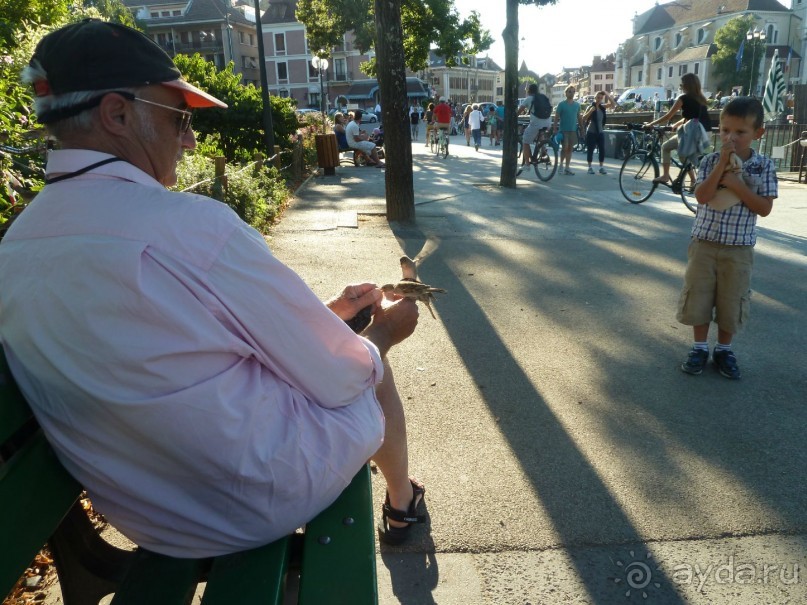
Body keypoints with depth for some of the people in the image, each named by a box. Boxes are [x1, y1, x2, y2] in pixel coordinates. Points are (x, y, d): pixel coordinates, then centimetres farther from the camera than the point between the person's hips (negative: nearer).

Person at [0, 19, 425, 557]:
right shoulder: (190, 223, -29)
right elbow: (339, 378, -20)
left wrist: (330, 311, 8)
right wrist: (383, 332, 2)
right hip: (264, 502, -7)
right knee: (372, 372, 19)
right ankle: (402, 503, 46)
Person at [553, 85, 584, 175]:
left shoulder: (577, 105, 10)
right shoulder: (561, 104, -3)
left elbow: (579, 117, 15)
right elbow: (556, 117, -4)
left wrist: (582, 128, 10)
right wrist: (555, 129, -11)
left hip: (573, 130, 4)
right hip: (564, 129, -4)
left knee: (570, 148, 6)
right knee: (565, 147, -14)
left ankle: (567, 168, 11)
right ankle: (561, 164, 6)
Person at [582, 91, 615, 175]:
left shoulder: (602, 107, 6)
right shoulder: (590, 107, -5)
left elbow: (613, 104, -4)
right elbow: (583, 119, -13)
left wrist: (607, 95, -11)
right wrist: (590, 111, -25)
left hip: (600, 132, 4)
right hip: (591, 132, -4)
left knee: (602, 150, 1)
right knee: (590, 150, -1)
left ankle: (601, 167, 8)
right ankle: (590, 167, 7)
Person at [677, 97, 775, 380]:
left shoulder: (764, 166, -3)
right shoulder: (711, 161, -3)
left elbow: (765, 208, -9)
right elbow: (702, 196, -16)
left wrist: (736, 184, -17)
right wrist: (722, 163, -20)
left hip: (739, 248, 0)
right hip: (704, 243, 1)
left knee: (731, 301, 9)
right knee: (698, 296, 7)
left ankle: (724, 349, 26)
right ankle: (700, 347, 23)